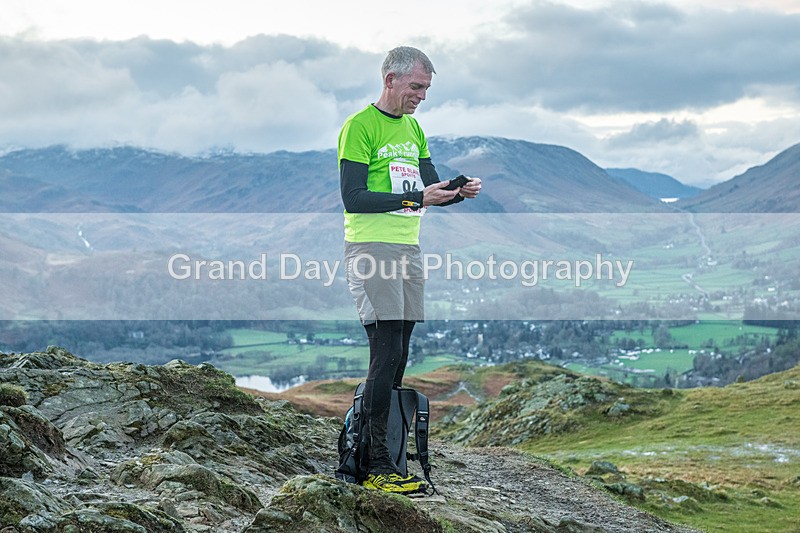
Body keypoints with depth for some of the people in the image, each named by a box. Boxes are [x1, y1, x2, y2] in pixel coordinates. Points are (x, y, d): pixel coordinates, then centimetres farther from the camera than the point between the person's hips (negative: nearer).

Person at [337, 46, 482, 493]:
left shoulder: (413, 128, 18)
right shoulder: (360, 127, -8)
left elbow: (429, 186, 19)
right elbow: (353, 198, -15)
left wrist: (459, 192, -2)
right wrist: (416, 198, -20)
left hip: (409, 249, 8)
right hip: (371, 248, -8)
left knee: (399, 356, 6)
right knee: (387, 354, -12)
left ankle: (387, 454, 12)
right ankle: (378, 467, -8)